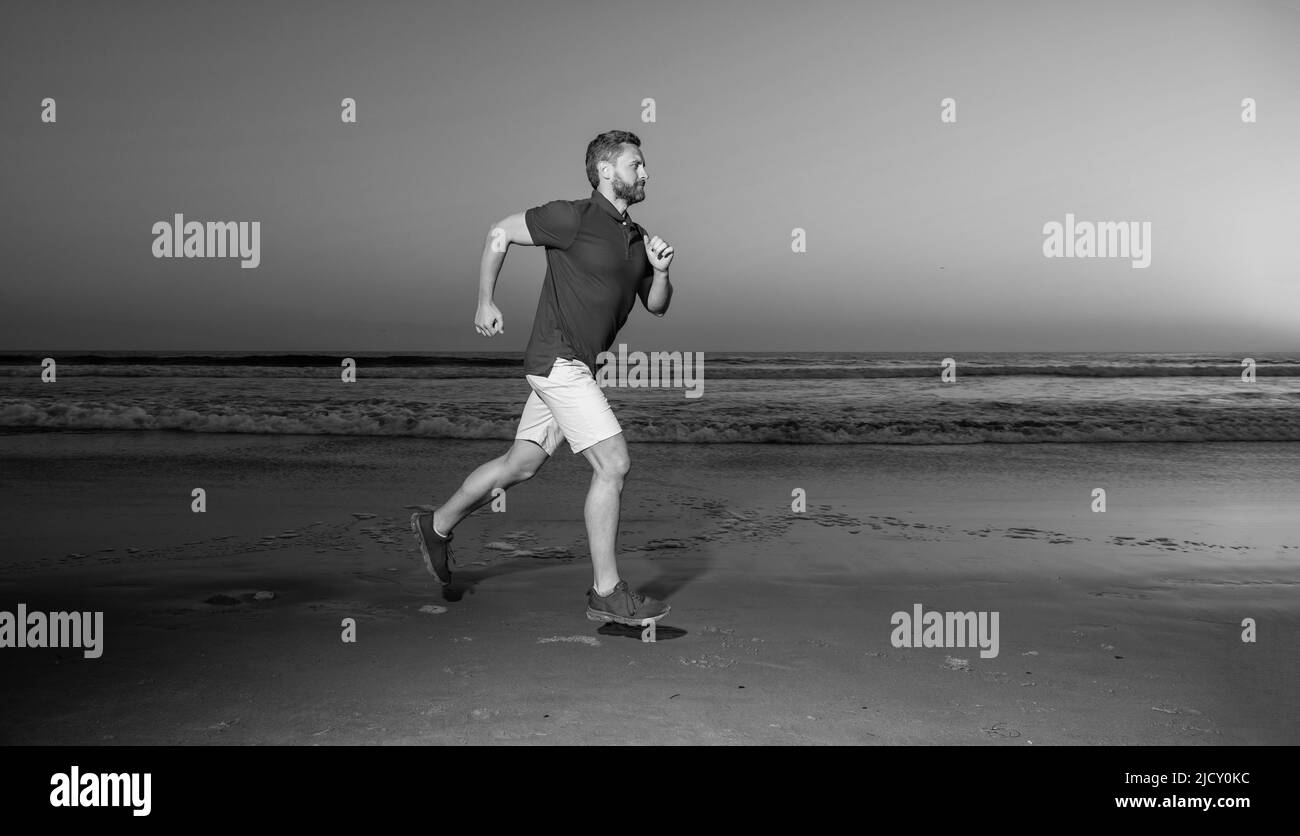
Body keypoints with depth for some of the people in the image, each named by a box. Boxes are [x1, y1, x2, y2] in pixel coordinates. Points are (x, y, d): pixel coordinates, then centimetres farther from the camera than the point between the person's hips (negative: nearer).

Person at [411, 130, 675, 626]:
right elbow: (500, 234, -2)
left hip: (573, 367, 9)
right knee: (613, 464, -11)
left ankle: (437, 525, 35)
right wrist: (485, 303, -2)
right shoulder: (573, 218, -10)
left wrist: (660, 269, -1)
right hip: (559, 360, -9)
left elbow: (657, 306, 19)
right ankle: (606, 593, -2)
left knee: (521, 464, 16)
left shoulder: (636, 239, 13)